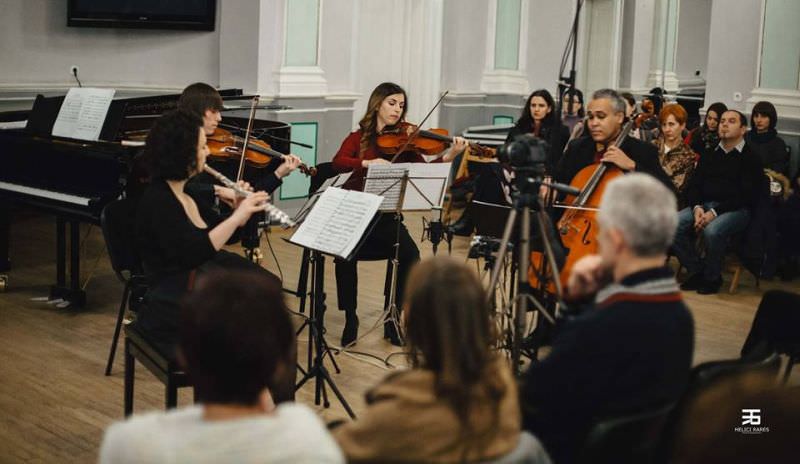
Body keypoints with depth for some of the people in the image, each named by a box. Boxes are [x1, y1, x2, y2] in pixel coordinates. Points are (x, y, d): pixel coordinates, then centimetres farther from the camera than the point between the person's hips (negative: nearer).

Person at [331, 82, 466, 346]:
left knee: (410, 253, -27)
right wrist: (366, 162, -29)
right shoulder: (358, 137, 7)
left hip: (386, 215, 1)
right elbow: (338, 163, -12)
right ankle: (350, 320, -10)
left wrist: (449, 157, -27)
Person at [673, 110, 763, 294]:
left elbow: (746, 196, -9)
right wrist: (697, 207, -9)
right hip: (704, 205, 5)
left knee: (712, 230, -36)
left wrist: (715, 212, -18)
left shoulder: (751, 158, 2)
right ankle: (696, 271, -7)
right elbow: (693, 186, 13)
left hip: (736, 209, -5)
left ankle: (712, 277, -12)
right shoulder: (709, 155, 19)